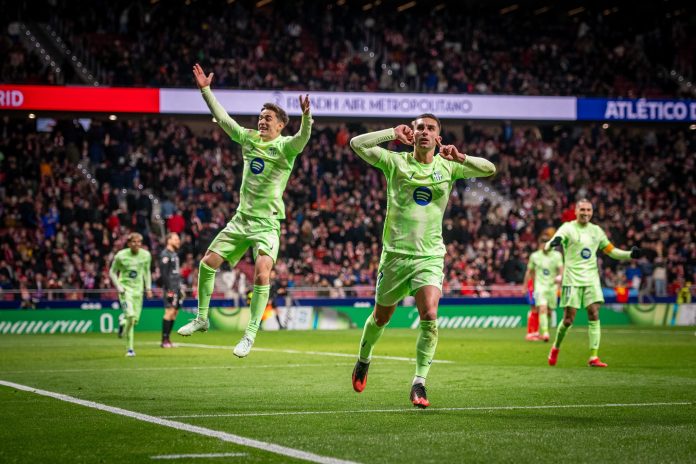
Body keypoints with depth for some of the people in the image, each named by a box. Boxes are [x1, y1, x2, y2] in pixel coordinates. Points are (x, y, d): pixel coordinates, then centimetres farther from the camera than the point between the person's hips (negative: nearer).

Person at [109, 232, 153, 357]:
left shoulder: (146, 255, 1)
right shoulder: (121, 256, -9)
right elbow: (112, 272, 1)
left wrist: (148, 288, 11)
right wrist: (118, 287, -10)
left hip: (138, 289, 4)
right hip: (125, 288, -4)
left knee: (135, 319, 2)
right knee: (130, 316, -21)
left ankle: (123, 323, 40)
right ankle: (129, 348, -10)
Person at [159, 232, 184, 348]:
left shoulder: (175, 254, 19)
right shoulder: (165, 254, -10)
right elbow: (164, 273, -16)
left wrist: (181, 286, 19)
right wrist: (169, 289, -20)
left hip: (177, 287, 9)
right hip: (170, 287, -9)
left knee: (175, 311, 7)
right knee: (170, 311, -13)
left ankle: (167, 339, 10)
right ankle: (164, 340, -13)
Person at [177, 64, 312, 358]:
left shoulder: (285, 146, -8)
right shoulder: (249, 138, 8)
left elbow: (303, 138, -29)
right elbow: (222, 118, 15)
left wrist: (306, 115, -48)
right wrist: (205, 90, 11)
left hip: (267, 223, -6)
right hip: (241, 219, 6)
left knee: (262, 274, -23)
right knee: (207, 263, 3)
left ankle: (251, 334, -15)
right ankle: (201, 319, 21)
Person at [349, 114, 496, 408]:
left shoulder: (448, 166, 5)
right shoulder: (395, 162, 1)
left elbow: (489, 169, -2)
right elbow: (357, 144, -8)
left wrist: (460, 158, -18)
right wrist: (392, 133, -17)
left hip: (430, 256, 0)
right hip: (395, 253, 0)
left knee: (430, 317, -20)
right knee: (381, 317, 13)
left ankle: (419, 383, -12)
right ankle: (364, 359, 42)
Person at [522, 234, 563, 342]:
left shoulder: (557, 255, 3)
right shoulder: (534, 256, 5)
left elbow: (561, 268, -4)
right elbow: (529, 272, 14)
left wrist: (559, 276, -27)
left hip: (552, 286, 2)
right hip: (540, 286, -2)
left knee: (549, 312, 7)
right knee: (542, 309, -20)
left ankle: (543, 331, 29)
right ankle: (545, 333, -26)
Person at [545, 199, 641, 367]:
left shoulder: (596, 230, 11)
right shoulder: (568, 228, -3)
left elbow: (611, 251, 19)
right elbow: (551, 243, -19)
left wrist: (630, 254, 4)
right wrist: (551, 244, -44)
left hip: (591, 279, 4)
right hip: (572, 279, -4)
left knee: (594, 316, -9)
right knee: (568, 319, -4)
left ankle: (593, 357, -10)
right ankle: (556, 347, 23)